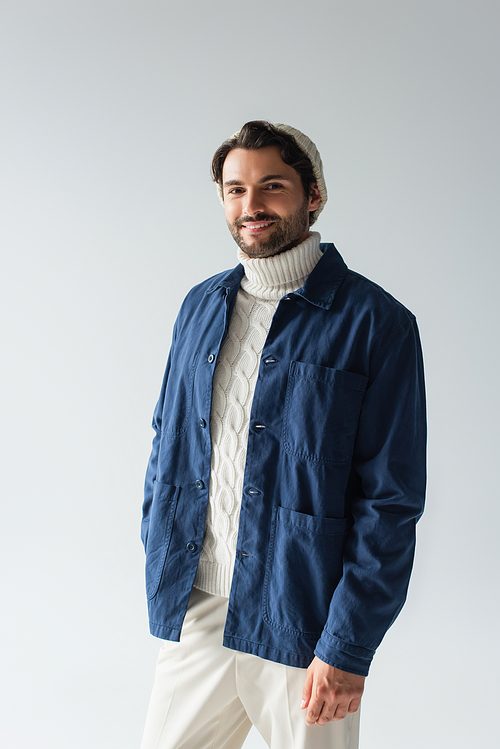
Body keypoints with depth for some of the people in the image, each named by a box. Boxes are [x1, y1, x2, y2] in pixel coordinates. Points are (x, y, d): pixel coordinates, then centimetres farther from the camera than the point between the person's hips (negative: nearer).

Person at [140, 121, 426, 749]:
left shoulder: (376, 322, -8)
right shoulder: (200, 307, 9)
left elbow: (391, 501, -10)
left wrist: (349, 646, -12)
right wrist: (159, 567, 7)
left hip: (301, 626, -4)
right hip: (193, 613, 4)